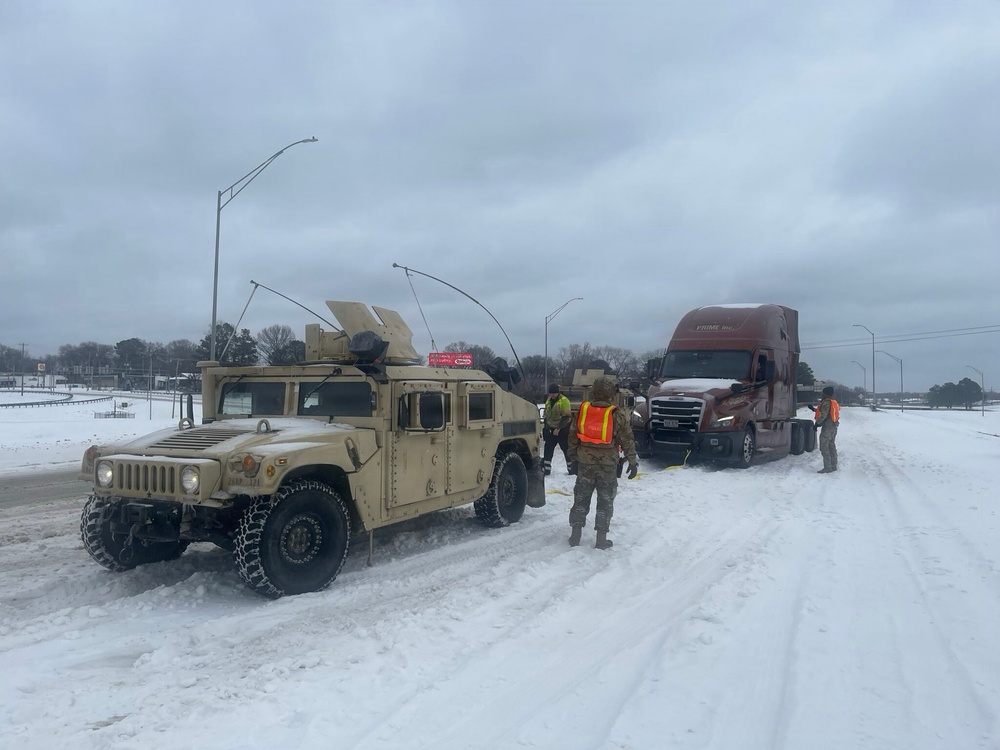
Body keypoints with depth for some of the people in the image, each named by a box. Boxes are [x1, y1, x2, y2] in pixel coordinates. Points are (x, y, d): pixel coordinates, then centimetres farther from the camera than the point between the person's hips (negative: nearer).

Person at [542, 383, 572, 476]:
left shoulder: (564, 401, -15)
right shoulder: (548, 401, 10)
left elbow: (566, 417, -21)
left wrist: (558, 428, -22)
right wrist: (546, 426, 16)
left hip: (562, 430, -7)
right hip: (551, 430, 7)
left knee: (567, 450, 2)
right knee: (548, 450, 3)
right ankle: (546, 469, 7)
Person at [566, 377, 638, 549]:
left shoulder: (582, 410, 0)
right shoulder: (617, 415, -9)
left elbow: (573, 437, 6)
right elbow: (627, 441, -4)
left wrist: (573, 459, 15)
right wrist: (633, 462, 5)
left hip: (585, 463, 3)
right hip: (608, 465, -2)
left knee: (581, 499, 13)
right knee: (605, 501, 8)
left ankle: (575, 534, 15)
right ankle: (601, 538, 9)